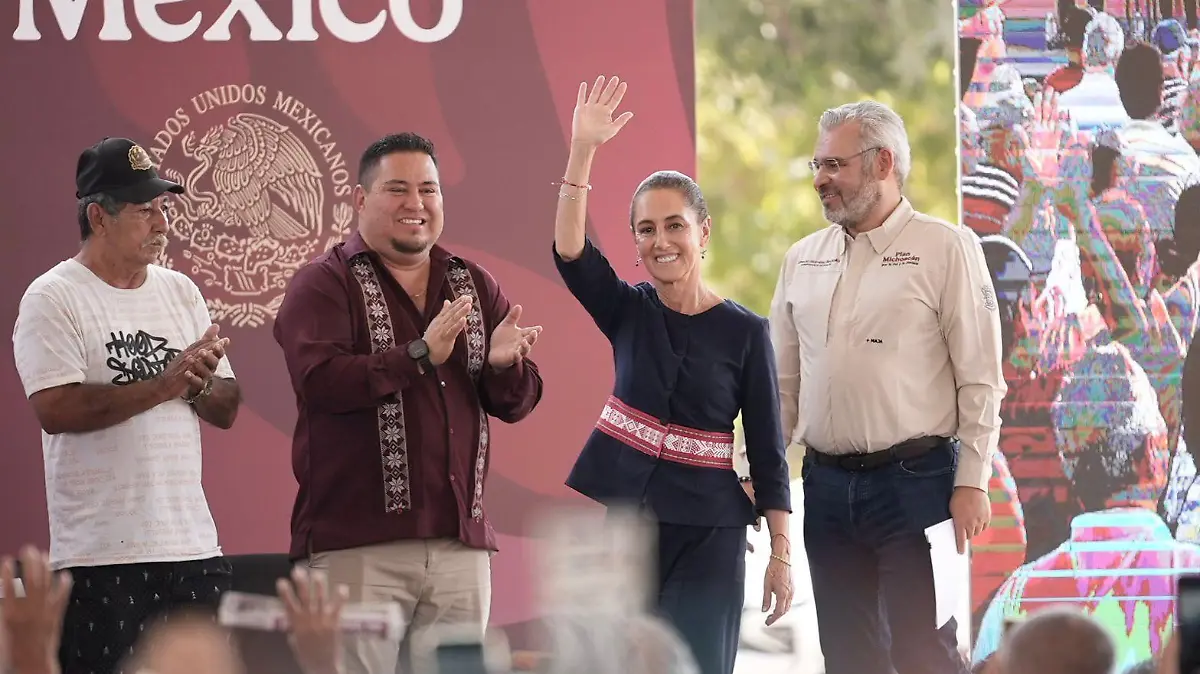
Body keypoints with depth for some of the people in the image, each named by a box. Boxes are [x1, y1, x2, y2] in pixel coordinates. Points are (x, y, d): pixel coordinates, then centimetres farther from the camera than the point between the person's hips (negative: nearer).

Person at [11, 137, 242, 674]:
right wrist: (164, 384, -15)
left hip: (193, 547, 6)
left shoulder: (180, 292, 15)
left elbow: (227, 411, 16)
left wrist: (200, 383, -7)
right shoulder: (53, 298, -4)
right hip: (100, 555, -6)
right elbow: (55, 409, -18)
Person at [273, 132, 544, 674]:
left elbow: (517, 404, 13)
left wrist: (503, 365, -10)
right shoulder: (323, 284, 0)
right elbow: (319, 381, -17)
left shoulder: (475, 287, 17)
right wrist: (420, 356, -23)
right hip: (356, 545, -5)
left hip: (460, 544, 5)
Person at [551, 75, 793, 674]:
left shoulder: (744, 332, -3)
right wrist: (582, 151, -23)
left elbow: (766, 450, -1)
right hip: (621, 512, 2)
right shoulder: (627, 312, 3)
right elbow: (569, 252, -15)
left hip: (706, 533, -2)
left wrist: (781, 551, -4)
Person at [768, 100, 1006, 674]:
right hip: (827, 485, 6)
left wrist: (971, 482, -11)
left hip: (914, 481, -5)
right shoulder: (803, 260, 12)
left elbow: (980, 379, -6)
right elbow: (783, 381, 16)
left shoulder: (945, 249, -3)